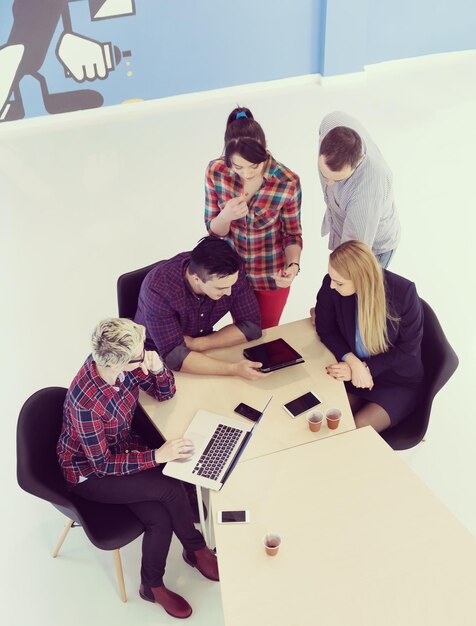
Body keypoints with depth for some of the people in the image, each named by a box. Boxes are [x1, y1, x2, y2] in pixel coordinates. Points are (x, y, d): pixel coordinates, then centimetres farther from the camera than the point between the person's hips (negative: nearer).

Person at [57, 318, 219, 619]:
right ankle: (197, 550, 5)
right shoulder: (86, 401, -35)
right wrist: (158, 456, -31)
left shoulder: (122, 362, -17)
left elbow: (164, 393, -2)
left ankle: (153, 586, 13)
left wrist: (158, 368, -24)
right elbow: (102, 465, -25)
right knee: (171, 488, -22)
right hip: (88, 473, -6)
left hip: (121, 448, 6)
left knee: (161, 518, -14)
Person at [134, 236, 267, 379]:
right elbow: (174, 355, -35)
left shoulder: (231, 273, -21)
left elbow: (251, 325, -15)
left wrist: (197, 344, -25)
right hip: (159, 359, -4)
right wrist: (234, 369, -43)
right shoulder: (159, 289, -32)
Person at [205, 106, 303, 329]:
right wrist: (226, 216, -32)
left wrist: (293, 265, -30)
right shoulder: (216, 171, -19)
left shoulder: (288, 183, -25)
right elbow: (213, 230, -9)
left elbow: (293, 234, -11)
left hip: (272, 275, -2)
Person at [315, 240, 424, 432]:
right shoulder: (331, 285, -20)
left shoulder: (404, 293, -24)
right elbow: (326, 329, -5)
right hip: (354, 371, 3)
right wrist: (353, 363, -21)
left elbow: (407, 351, -13)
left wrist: (364, 367, -23)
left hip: (399, 382, -3)